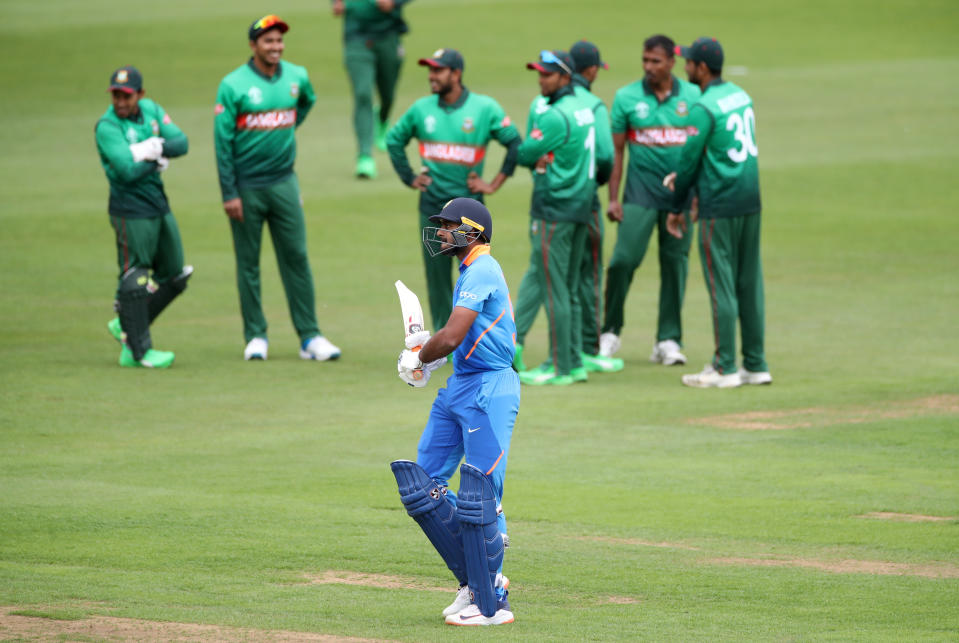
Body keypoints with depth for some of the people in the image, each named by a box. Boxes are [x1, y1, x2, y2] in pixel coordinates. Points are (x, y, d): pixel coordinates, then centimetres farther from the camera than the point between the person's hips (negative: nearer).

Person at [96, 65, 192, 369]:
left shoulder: (151, 110, 5)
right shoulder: (107, 127, -15)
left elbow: (181, 143, -3)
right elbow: (127, 170, -25)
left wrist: (154, 148, -19)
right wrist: (158, 159, -12)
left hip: (159, 205, 8)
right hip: (131, 211, -8)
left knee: (174, 276, 14)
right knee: (134, 280, -3)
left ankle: (126, 326, 27)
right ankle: (139, 351, 5)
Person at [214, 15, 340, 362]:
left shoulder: (297, 77, 4)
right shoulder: (233, 85, -8)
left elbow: (307, 102, 30)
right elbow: (223, 141, -9)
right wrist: (229, 194, -12)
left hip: (283, 182, 3)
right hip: (246, 186, -3)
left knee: (296, 258, 0)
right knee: (248, 262, 3)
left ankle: (309, 336, 2)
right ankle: (255, 336, 11)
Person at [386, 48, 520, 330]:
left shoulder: (485, 109, -4)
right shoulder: (422, 109, 6)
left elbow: (515, 144, -1)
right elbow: (394, 140, 20)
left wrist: (494, 184, -4)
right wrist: (409, 177, 11)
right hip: (431, 203, 3)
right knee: (436, 274, 5)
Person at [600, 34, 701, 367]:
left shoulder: (694, 97, 4)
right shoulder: (627, 97, 2)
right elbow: (616, 150, 4)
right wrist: (613, 198, -1)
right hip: (640, 192, -1)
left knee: (675, 262, 4)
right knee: (623, 258, -10)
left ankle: (668, 339, 11)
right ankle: (611, 331, 5)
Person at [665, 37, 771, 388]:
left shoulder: (704, 108, -15)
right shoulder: (741, 96, 11)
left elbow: (689, 159, -11)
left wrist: (676, 208, 0)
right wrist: (683, 176, 17)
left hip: (720, 207, -8)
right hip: (751, 201, 8)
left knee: (721, 285, -3)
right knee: (749, 283, 11)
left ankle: (725, 368, -1)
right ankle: (756, 365, 13)